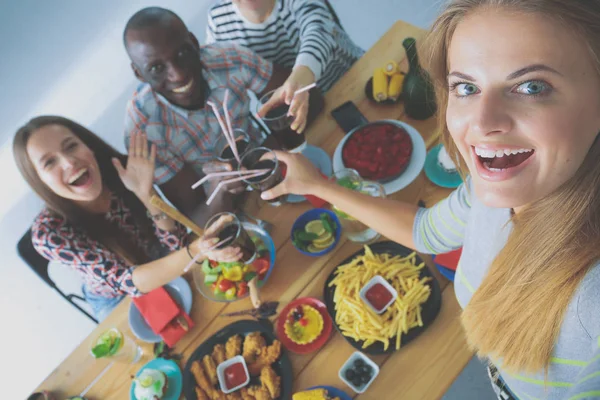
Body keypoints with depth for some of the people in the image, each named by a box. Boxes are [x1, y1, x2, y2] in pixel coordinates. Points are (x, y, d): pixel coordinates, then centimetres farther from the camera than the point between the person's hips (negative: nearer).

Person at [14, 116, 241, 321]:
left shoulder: (120, 173, -24)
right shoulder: (49, 232, -30)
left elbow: (178, 244, -23)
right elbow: (124, 281, -37)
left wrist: (145, 193, -40)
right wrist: (195, 252, -55)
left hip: (166, 276, 2)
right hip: (118, 302, -2)